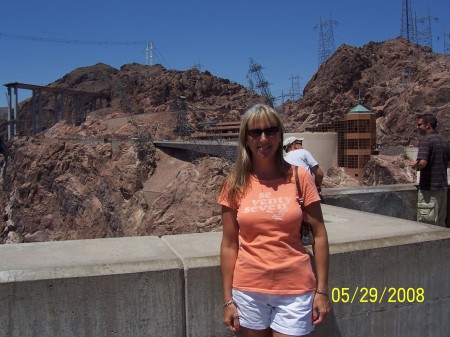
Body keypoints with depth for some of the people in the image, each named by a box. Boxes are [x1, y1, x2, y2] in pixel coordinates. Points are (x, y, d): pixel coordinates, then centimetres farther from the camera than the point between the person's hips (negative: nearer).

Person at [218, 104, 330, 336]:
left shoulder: (299, 177, -6)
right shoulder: (235, 185, -4)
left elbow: (319, 235, -1)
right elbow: (229, 244, 0)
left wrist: (322, 290, -3)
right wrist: (228, 299, 1)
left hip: (295, 288, -1)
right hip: (249, 289, 1)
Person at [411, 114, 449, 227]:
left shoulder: (425, 140, -13)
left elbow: (422, 162, -24)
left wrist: (415, 166, -5)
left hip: (429, 186, -8)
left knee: (427, 222, -1)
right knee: (441, 221, 15)